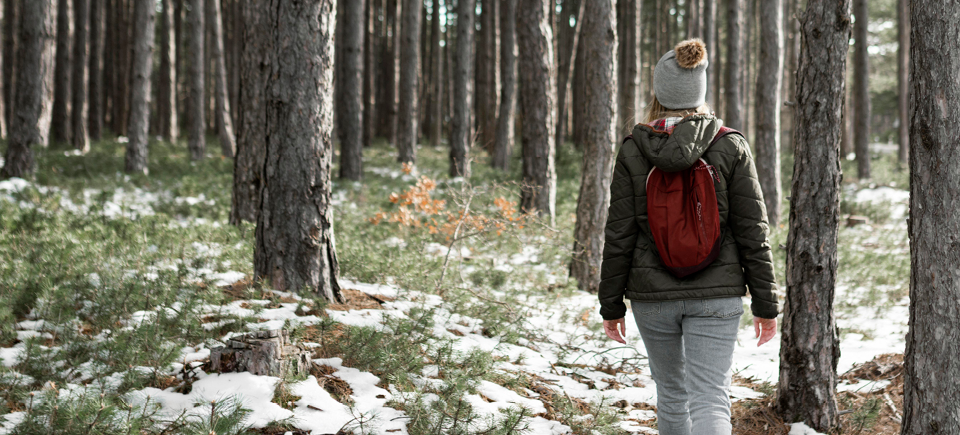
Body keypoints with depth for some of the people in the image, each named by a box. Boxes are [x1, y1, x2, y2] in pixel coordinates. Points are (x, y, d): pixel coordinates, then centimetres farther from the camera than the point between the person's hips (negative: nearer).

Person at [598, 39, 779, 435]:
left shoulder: (633, 151, -4)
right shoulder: (731, 148, -4)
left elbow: (619, 236, -3)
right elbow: (753, 232, -4)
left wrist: (611, 304, 6)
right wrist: (765, 303, 3)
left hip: (652, 295, 1)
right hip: (716, 295, -1)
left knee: (671, 391, 20)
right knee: (710, 400, -5)